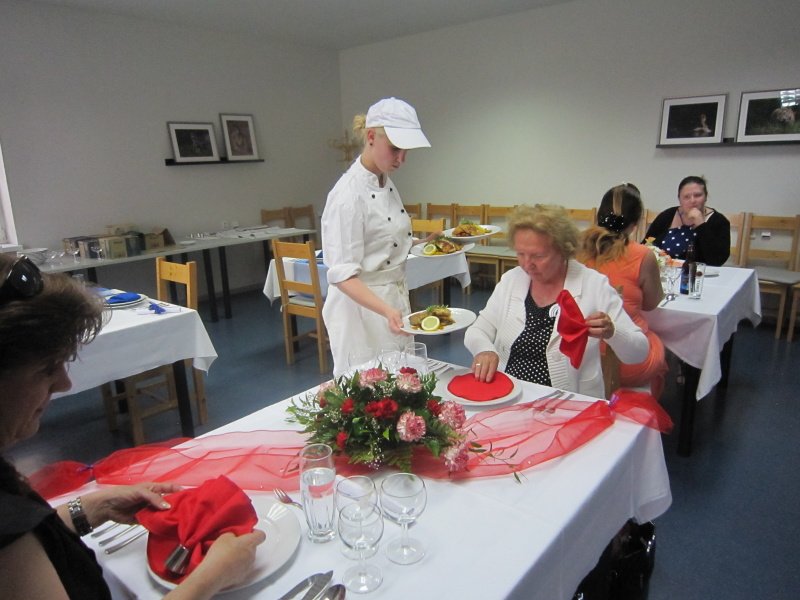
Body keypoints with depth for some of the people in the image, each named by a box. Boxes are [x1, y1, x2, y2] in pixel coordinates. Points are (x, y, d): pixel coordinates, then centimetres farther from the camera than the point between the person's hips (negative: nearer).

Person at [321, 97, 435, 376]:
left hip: (394, 298, 9)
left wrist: (420, 244, 5)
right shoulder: (348, 194, -20)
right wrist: (386, 310, -35)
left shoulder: (387, 184, 7)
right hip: (362, 304, -8)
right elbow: (342, 274, -24)